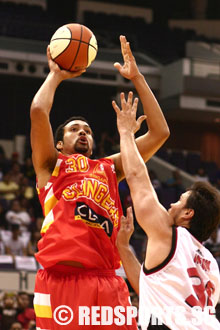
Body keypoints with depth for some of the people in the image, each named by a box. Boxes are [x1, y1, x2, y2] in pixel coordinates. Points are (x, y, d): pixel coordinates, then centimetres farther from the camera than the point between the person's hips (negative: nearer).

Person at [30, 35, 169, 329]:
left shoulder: (109, 168, 27)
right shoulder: (51, 165, 17)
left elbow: (159, 132, 23)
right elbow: (38, 111, 1)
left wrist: (137, 78, 23)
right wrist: (56, 75, 19)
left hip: (106, 284, 4)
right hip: (60, 280, -4)